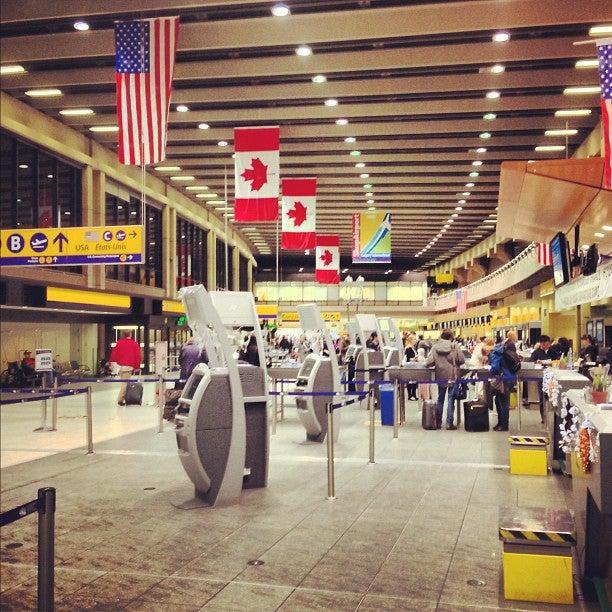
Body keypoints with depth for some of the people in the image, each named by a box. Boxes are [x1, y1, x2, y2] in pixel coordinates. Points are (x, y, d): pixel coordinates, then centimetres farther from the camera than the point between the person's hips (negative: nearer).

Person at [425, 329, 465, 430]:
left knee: (440, 399, 16)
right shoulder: (454, 346, -11)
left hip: (440, 377, 2)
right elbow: (462, 360, -9)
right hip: (453, 376, -2)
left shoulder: (435, 347, -6)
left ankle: (438, 423, 21)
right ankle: (449, 423, 6)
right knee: (451, 399, 5)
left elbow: (428, 363, -11)